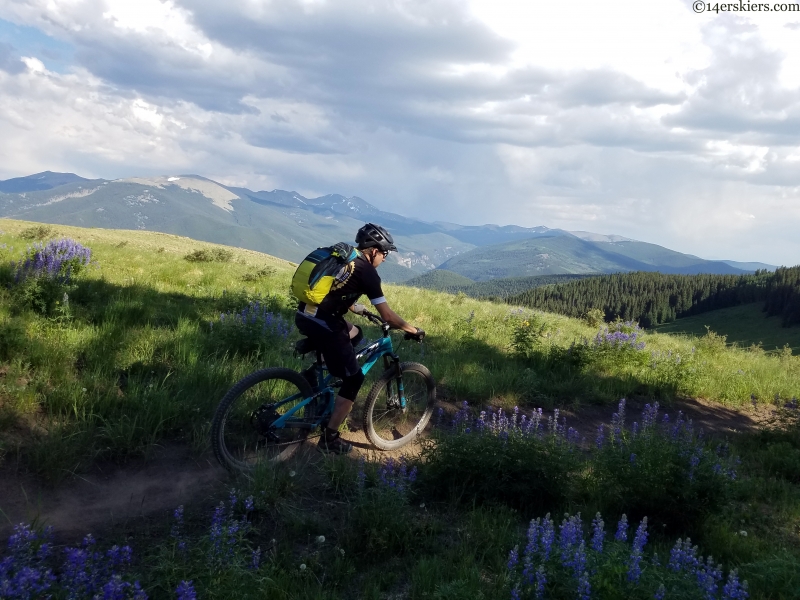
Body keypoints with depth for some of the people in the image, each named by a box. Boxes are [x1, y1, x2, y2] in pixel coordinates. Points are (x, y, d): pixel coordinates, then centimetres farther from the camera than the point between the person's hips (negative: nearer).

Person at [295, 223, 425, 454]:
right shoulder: (367, 271, -6)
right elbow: (388, 316, -5)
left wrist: (356, 308, 48)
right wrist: (414, 330, 9)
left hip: (304, 316, 8)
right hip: (322, 325, -8)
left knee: (355, 334, 31)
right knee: (354, 378, 5)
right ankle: (330, 438, 8)